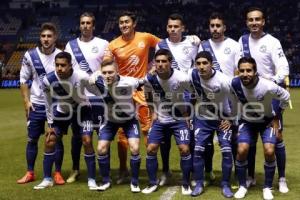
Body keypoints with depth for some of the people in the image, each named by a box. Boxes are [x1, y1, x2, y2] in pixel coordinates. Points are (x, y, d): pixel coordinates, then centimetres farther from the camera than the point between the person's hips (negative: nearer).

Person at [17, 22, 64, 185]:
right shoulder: (30, 55, -3)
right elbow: (24, 80, 5)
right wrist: (26, 101, -2)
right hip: (36, 104, 1)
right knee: (32, 139, 6)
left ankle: (58, 173, 14)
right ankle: (30, 173, 19)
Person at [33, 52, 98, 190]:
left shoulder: (82, 78, -31)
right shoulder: (48, 80, -24)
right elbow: (49, 104, -6)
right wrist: (50, 124, -2)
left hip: (81, 109, -2)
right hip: (62, 111, 3)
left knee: (87, 141, -13)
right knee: (50, 141, -1)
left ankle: (91, 180, 0)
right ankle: (47, 179, 14)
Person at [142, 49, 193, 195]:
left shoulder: (182, 78, -24)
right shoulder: (149, 79, -14)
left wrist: (187, 115, -6)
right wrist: (153, 113, 3)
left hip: (179, 119, -3)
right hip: (160, 119, 3)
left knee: (184, 149, -11)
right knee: (151, 149, -3)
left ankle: (186, 184, 8)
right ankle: (153, 183, 14)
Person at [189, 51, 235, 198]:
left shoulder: (223, 81, -29)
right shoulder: (192, 75, -19)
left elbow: (235, 100, -15)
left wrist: (231, 119, -8)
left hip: (223, 119, -2)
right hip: (202, 118, 2)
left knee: (226, 151, -8)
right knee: (198, 150, -5)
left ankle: (225, 185, 7)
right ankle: (199, 184, 10)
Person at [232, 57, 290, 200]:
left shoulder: (268, 87, -33)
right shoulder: (235, 84, -25)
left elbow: (285, 97, -12)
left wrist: (276, 118, -7)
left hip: (267, 121, -2)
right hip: (247, 121, 2)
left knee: (269, 151, -18)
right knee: (242, 150, -15)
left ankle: (267, 188, 3)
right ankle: (242, 186, 6)